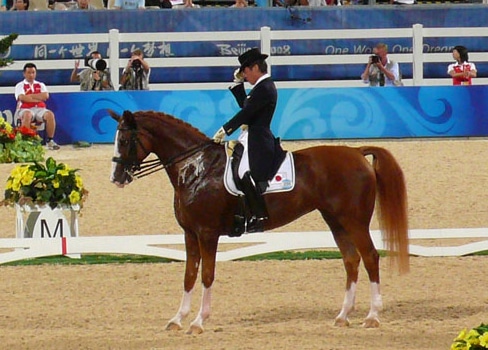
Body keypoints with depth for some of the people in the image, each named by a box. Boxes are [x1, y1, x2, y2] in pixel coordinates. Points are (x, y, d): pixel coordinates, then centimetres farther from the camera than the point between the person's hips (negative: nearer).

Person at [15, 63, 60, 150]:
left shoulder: (41, 85, 20)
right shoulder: (20, 86, 11)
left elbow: (46, 96, 0)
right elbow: (22, 98, -9)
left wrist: (30, 96, -4)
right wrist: (39, 98, -4)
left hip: (40, 109, 3)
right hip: (25, 109, -3)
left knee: (50, 114, -30)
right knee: (27, 115, -40)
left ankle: (50, 141, -22)